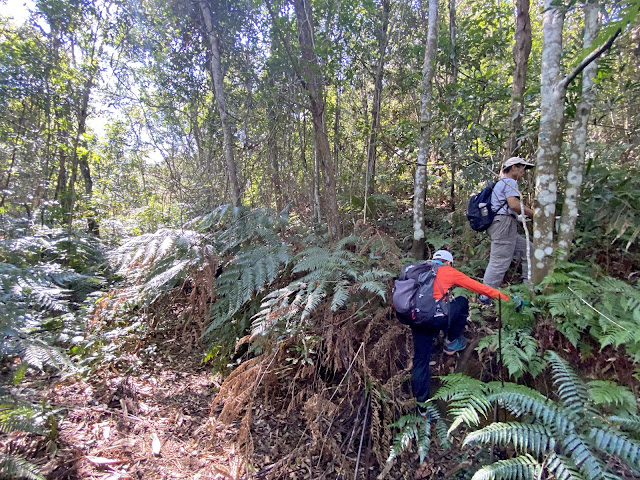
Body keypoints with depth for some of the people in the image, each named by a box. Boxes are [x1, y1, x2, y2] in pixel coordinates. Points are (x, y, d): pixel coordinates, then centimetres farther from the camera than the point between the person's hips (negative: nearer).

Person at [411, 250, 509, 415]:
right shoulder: (449, 271, 9)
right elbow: (478, 287, 13)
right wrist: (504, 297, 23)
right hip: (437, 318, -4)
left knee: (420, 361, 16)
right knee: (462, 302, 22)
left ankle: (422, 405, 21)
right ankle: (451, 343, 31)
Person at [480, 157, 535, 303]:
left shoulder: (500, 183, 27)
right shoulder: (510, 182, -5)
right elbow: (514, 204, -20)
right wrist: (534, 215, -11)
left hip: (505, 227, 11)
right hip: (504, 223, -11)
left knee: (528, 250, 15)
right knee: (499, 261, -9)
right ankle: (486, 296, -6)